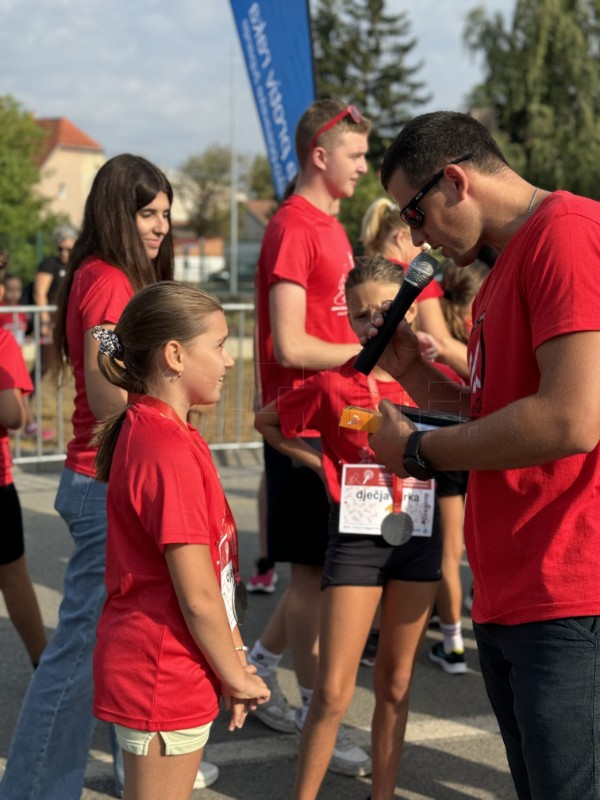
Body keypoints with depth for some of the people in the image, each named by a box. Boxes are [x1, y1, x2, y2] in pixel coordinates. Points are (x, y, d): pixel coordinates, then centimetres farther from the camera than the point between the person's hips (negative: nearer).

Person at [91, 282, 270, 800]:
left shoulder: (146, 430, 8)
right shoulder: (171, 451, -23)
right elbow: (197, 595, -21)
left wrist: (233, 652, 11)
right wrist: (237, 677, -9)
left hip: (160, 671, 9)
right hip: (165, 678, -9)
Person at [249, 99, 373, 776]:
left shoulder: (329, 226, 14)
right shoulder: (293, 228, -15)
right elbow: (290, 346, -20)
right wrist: (364, 350, -11)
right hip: (302, 421, -9)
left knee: (326, 565, 16)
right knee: (311, 569, 2)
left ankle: (256, 671, 30)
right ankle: (315, 715, 14)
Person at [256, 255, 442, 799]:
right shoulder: (333, 385, -6)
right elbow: (266, 421, 8)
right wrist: (322, 465, -2)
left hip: (418, 532, 3)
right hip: (356, 535, -2)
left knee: (396, 685, 12)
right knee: (333, 692, -2)